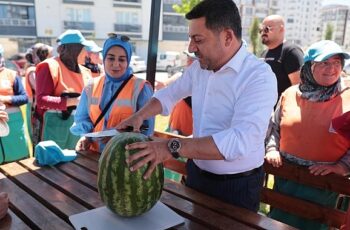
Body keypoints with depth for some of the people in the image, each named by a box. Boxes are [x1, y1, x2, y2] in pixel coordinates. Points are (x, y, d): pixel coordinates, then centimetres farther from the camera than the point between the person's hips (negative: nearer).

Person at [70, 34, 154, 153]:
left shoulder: (141, 88, -1)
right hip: (94, 153, 3)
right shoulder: (92, 86, 10)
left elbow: (145, 128, -2)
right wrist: (86, 136, -2)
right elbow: (82, 118, 18)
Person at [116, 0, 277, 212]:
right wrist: (139, 116, 0)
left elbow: (241, 140, -36)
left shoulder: (259, 77, -23)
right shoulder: (199, 67, 0)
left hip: (237, 186, -6)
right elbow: (170, 93, 16)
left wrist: (173, 147, -40)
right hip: (196, 174, 6)